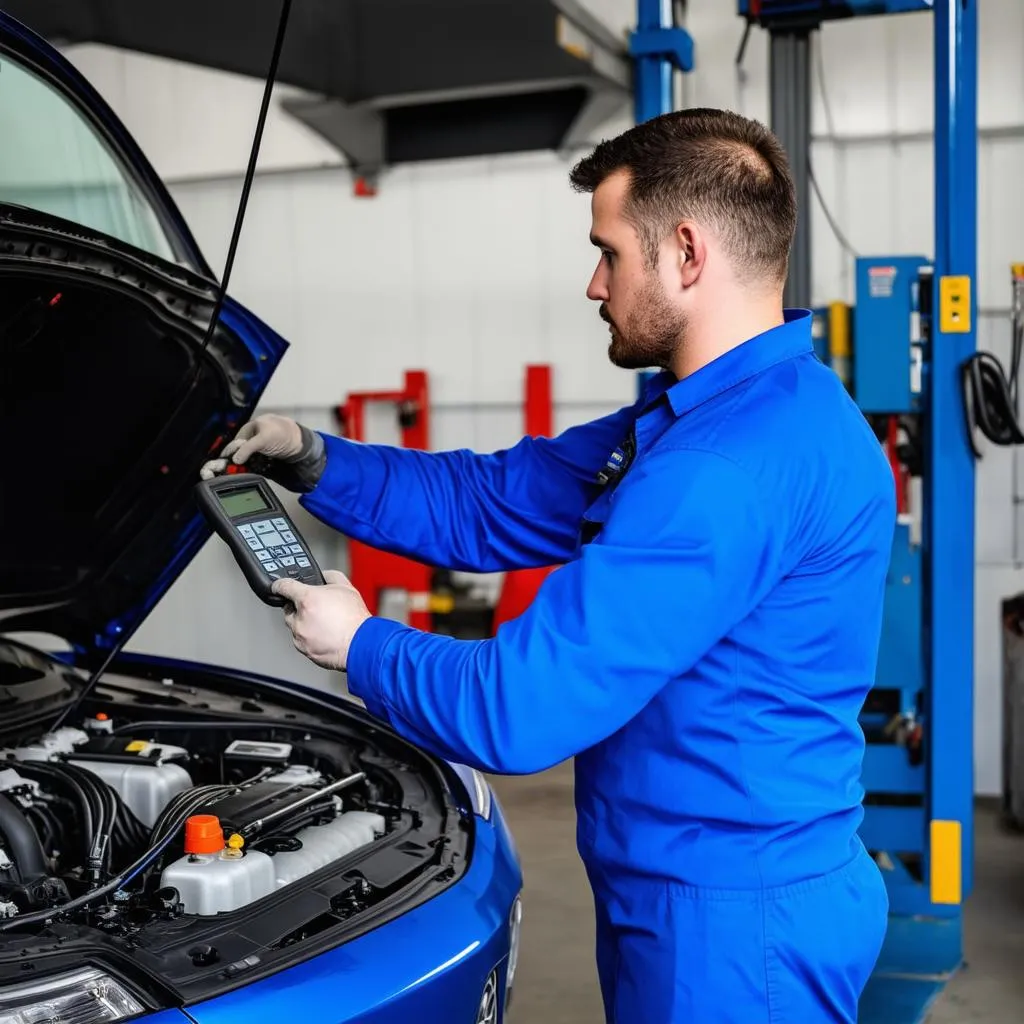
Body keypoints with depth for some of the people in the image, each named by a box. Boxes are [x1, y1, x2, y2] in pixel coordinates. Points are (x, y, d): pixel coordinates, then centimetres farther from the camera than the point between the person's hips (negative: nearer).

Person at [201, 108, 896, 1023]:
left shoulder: (741, 459, -28)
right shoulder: (689, 418, 8)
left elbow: (519, 712, -28)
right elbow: (490, 505, 14)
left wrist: (362, 646, -10)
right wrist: (314, 460, 5)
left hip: (733, 926, -10)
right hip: (678, 894, 10)